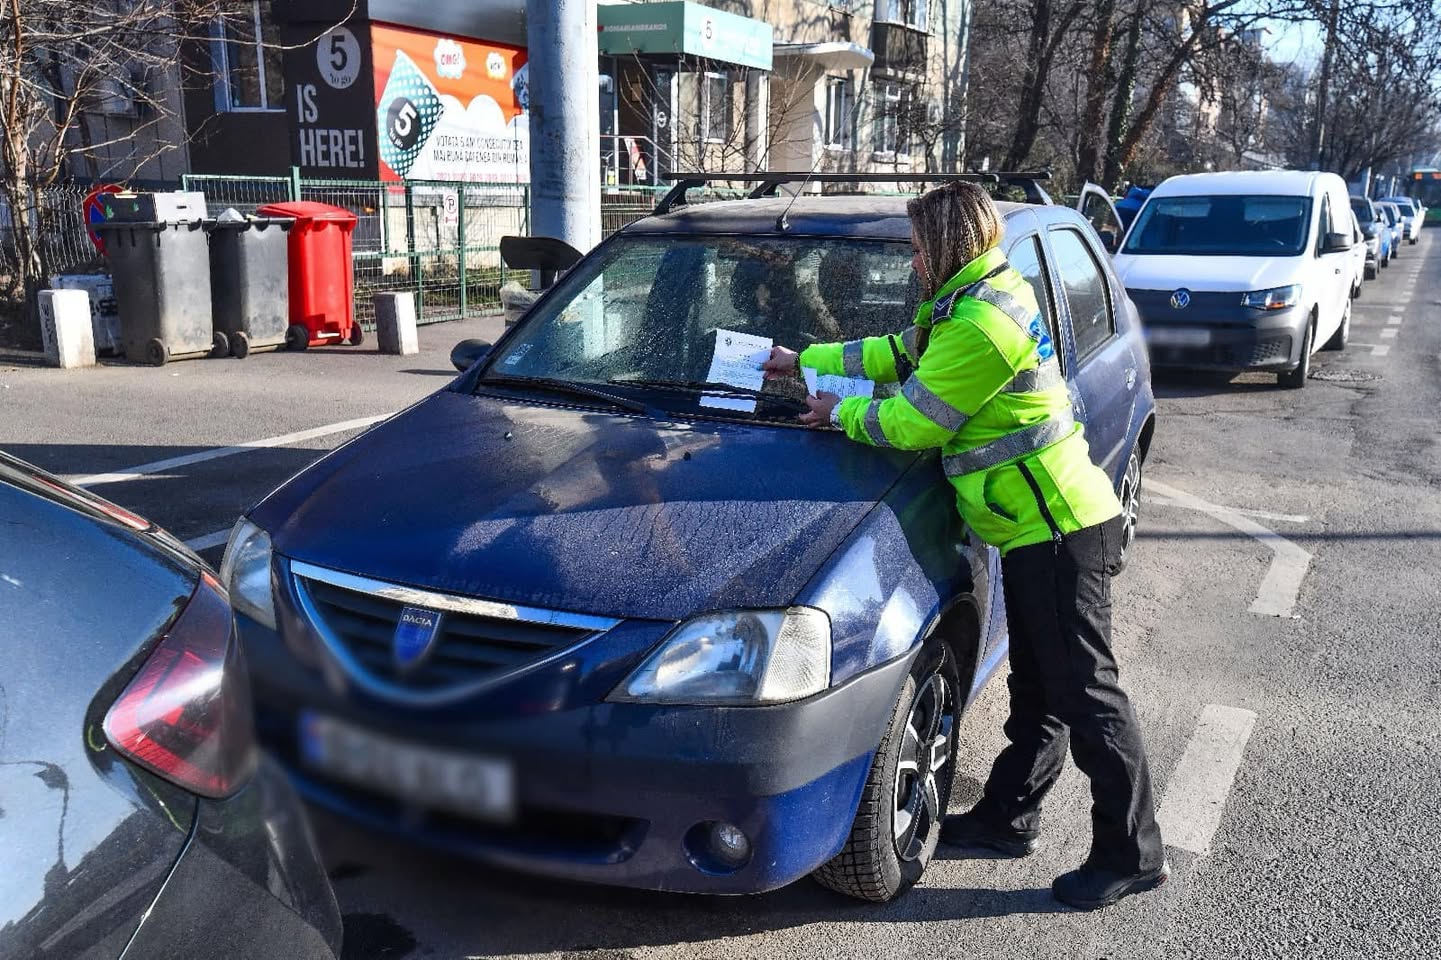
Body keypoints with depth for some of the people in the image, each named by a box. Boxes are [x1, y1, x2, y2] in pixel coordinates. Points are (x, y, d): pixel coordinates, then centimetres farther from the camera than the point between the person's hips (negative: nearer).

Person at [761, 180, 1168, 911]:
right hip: (1039, 528, 11)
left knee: (1085, 693, -2)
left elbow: (915, 420, -16)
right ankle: (1007, 817, 31)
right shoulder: (984, 301, 13)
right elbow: (895, 354, 24)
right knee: (1037, 689, 18)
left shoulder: (982, 323, -20)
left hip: (1057, 528, -11)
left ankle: (1132, 855, 10)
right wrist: (806, 362, 27)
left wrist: (842, 413, 2)